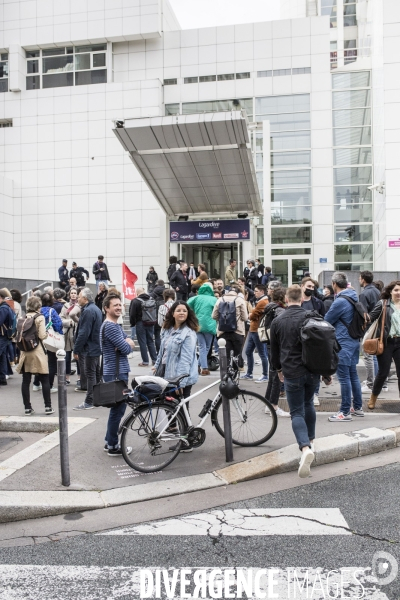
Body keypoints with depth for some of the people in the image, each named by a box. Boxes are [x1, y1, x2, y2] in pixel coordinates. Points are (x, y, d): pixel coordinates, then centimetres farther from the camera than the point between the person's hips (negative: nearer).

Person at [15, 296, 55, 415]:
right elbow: (42, 336, -13)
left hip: (25, 351, 4)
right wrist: (46, 333, 7)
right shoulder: (40, 317, -7)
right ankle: (48, 407, 6)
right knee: (44, 380, 4)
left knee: (26, 381, 7)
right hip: (37, 351, -4)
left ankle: (27, 408, 11)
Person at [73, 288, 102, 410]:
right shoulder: (95, 309, 14)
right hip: (97, 346, 10)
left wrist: (76, 350, -17)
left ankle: (89, 402, 1)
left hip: (90, 348, -10)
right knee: (96, 373, 16)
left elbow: (83, 333, -23)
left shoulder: (88, 311, -19)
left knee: (90, 374, -5)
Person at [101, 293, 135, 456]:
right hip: (115, 373, -10)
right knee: (118, 408, -3)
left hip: (119, 371, 10)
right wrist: (128, 344, 1)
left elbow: (129, 343, 12)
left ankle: (110, 441, 25)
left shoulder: (116, 325, 16)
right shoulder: (110, 326, -18)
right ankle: (113, 446, 7)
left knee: (118, 407, 16)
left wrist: (126, 343, -11)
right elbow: (127, 349, -21)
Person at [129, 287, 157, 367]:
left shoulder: (135, 301, -12)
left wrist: (132, 323, 3)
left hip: (140, 324, -6)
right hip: (150, 324, 6)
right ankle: (155, 359, 15)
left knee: (142, 343, 0)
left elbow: (132, 314, -11)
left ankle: (145, 361, 1)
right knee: (150, 341, 14)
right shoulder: (152, 300, 7)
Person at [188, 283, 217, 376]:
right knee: (207, 347, 13)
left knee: (202, 347, 5)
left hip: (198, 325, 2)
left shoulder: (197, 298, 5)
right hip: (209, 325, -2)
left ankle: (204, 368, -2)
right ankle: (199, 365, 9)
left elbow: (188, 305, -6)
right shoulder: (214, 299, 0)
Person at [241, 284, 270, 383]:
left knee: (262, 354, -2)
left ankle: (265, 376, 6)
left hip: (258, 331, -10)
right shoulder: (259, 301, 17)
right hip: (252, 330, 10)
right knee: (248, 352, 15)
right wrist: (252, 315, -4)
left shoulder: (263, 302, -16)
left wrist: (251, 315, 5)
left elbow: (252, 316, -14)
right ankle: (249, 373, 24)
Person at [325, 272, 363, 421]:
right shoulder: (353, 296, 7)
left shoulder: (340, 301, -20)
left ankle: (345, 412, 4)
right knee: (353, 375, 16)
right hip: (354, 341, 9)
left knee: (344, 378, -3)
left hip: (343, 343, -9)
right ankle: (358, 407, 26)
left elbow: (326, 321, -12)